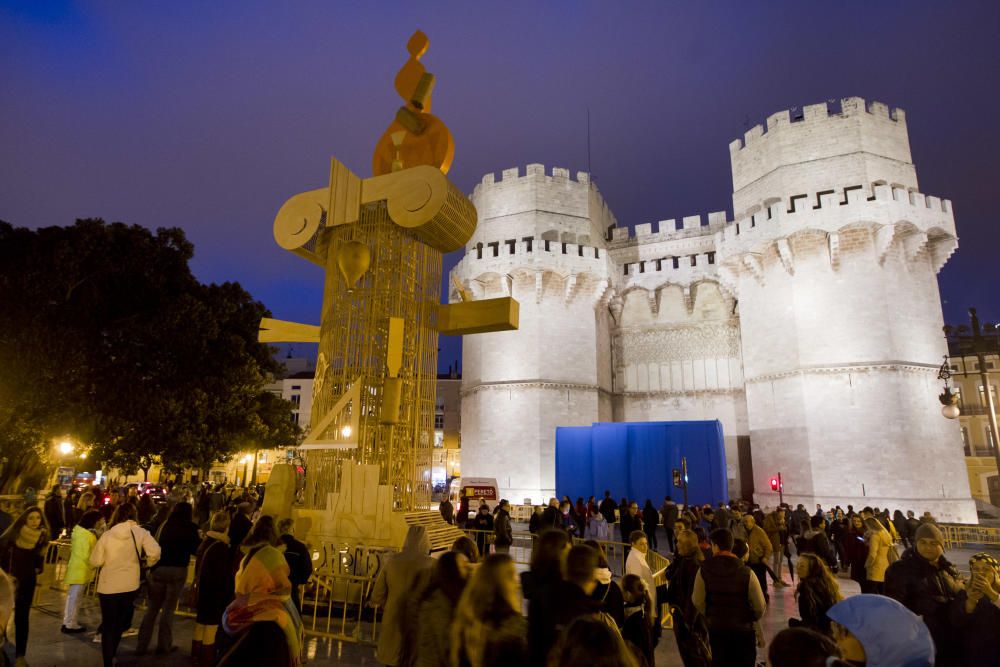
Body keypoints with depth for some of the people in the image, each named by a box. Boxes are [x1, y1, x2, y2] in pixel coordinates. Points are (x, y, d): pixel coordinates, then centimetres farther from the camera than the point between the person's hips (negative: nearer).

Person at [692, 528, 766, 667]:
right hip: (743, 629, -1)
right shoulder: (747, 573, -19)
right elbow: (760, 606, -12)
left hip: (716, 628, 2)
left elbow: (698, 601, -7)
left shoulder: (704, 570, -14)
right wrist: (751, 618, 10)